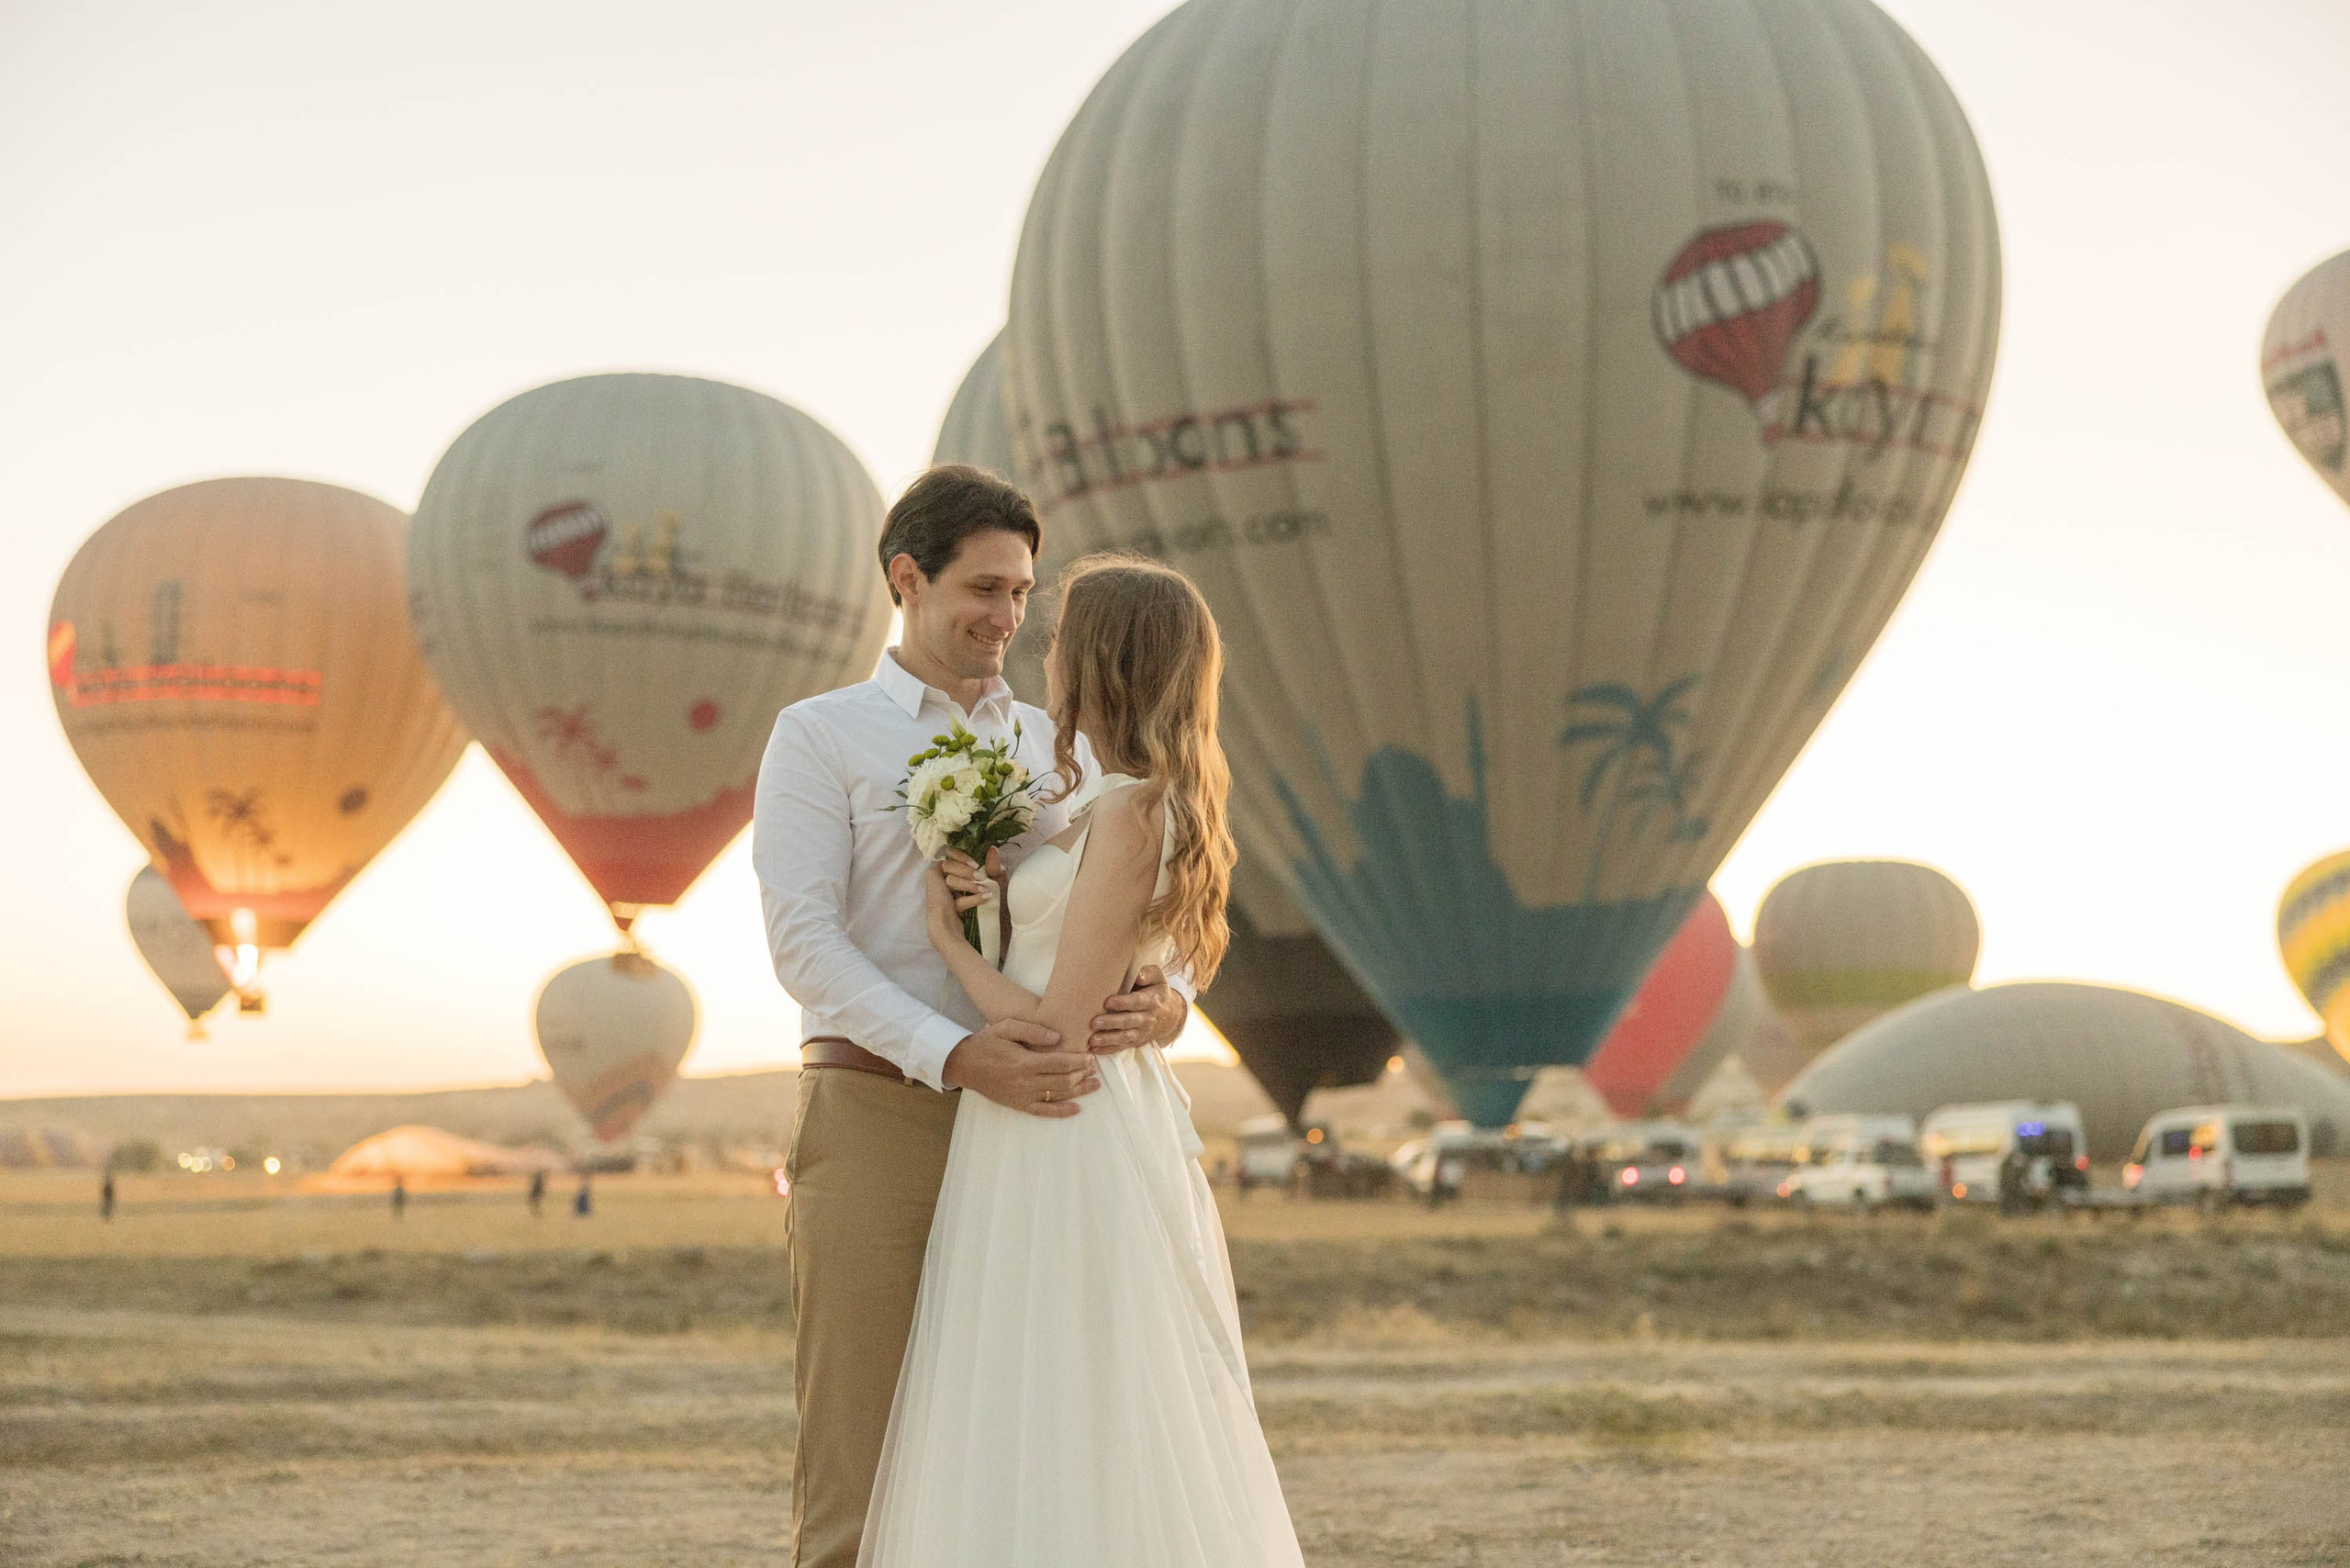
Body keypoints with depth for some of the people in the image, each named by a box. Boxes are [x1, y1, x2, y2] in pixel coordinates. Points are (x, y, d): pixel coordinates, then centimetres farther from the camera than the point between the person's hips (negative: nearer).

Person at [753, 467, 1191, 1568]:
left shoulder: (1060, 751, 18)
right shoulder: (820, 737, 5)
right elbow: (803, 940, -8)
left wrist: (1161, 1003, -16)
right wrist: (956, 1056, -22)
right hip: (875, 1119, -4)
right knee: (857, 1462, -3)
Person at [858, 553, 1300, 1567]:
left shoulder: (1128, 812, -17)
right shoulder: (1149, 801, 12)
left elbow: (1057, 1025, -18)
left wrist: (951, 940, -4)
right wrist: (989, 901, 5)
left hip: (1068, 1142, -10)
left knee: (1058, 1440, -4)